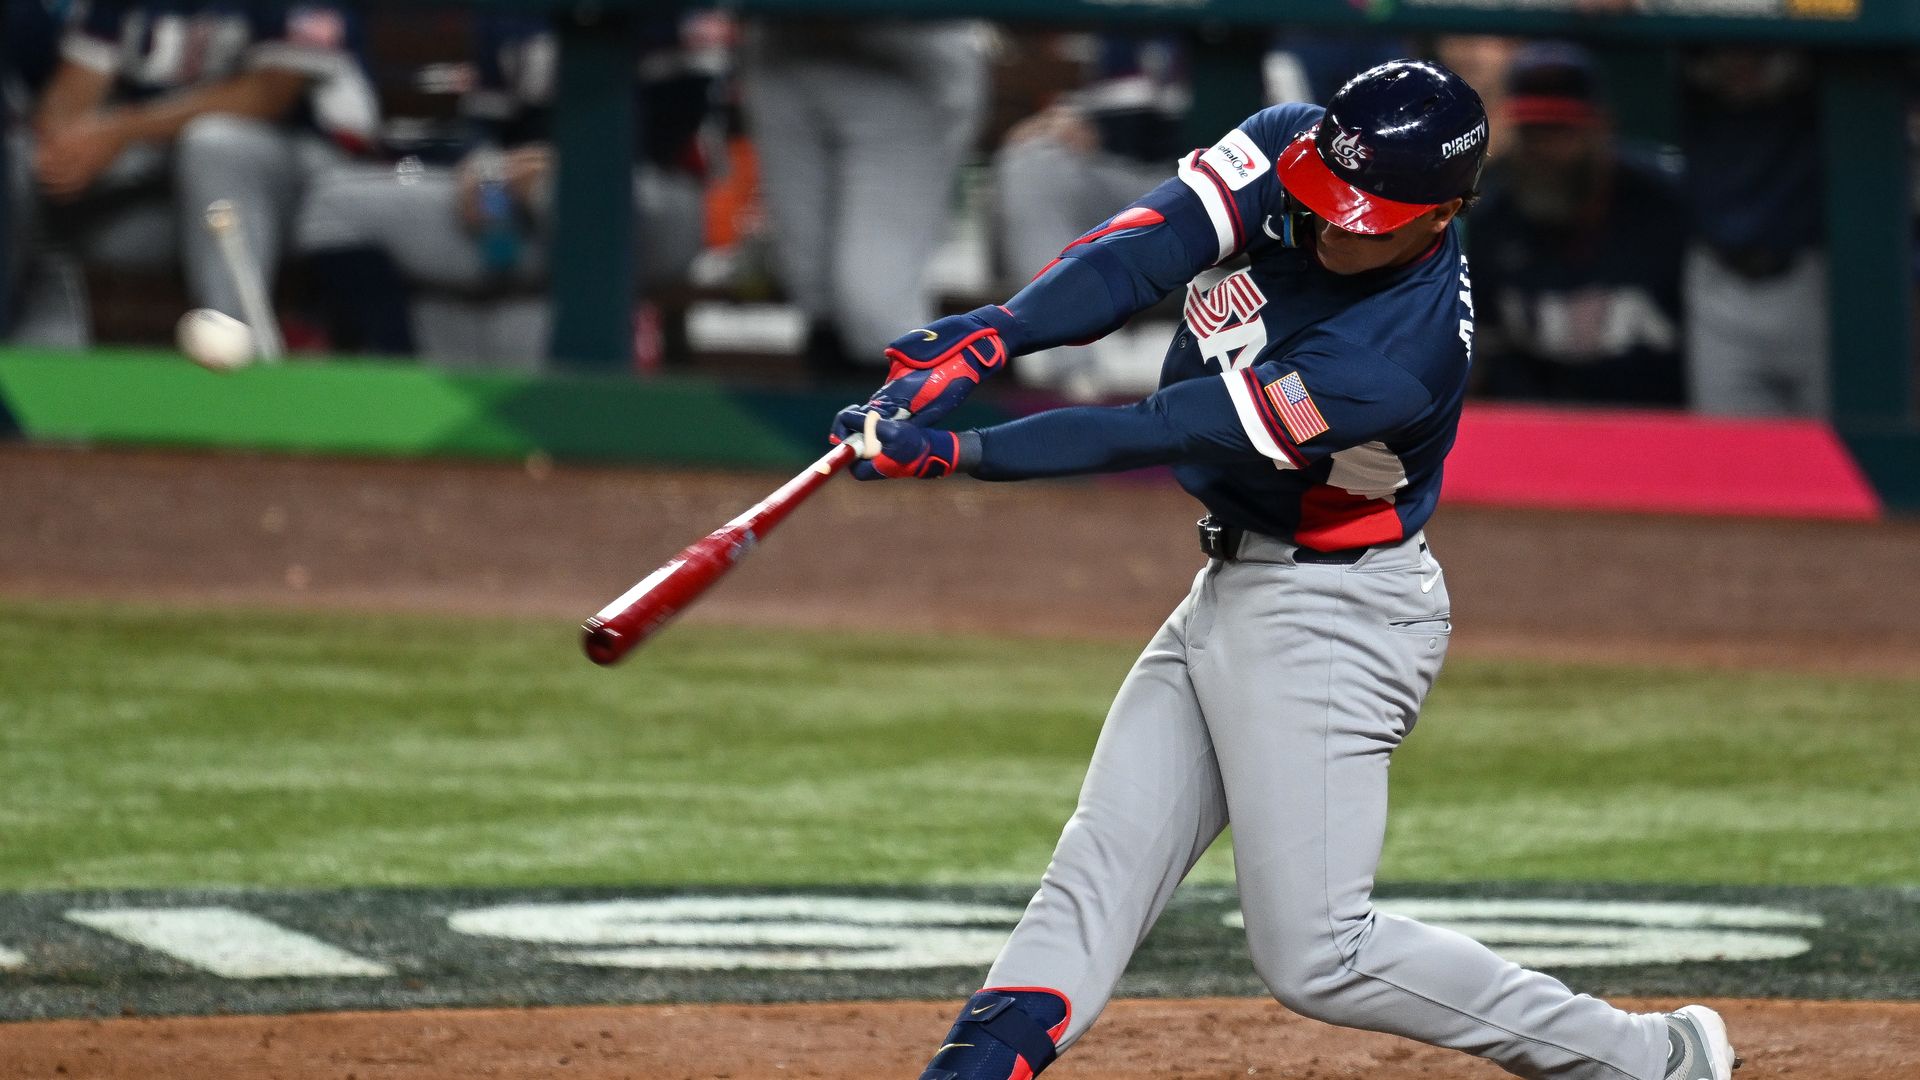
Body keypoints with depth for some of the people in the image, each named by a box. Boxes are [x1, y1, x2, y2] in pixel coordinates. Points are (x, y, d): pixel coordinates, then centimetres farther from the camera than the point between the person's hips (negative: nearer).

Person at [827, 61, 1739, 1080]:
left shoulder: (1397, 361, -30)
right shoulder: (1286, 151, -9)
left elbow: (1159, 434, -30)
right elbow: (1138, 253, -19)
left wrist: (951, 453, -32)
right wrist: (978, 342, -36)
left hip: (1329, 621, -9)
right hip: (1230, 592, 9)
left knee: (1316, 955, -9)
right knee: (1098, 864, 2)